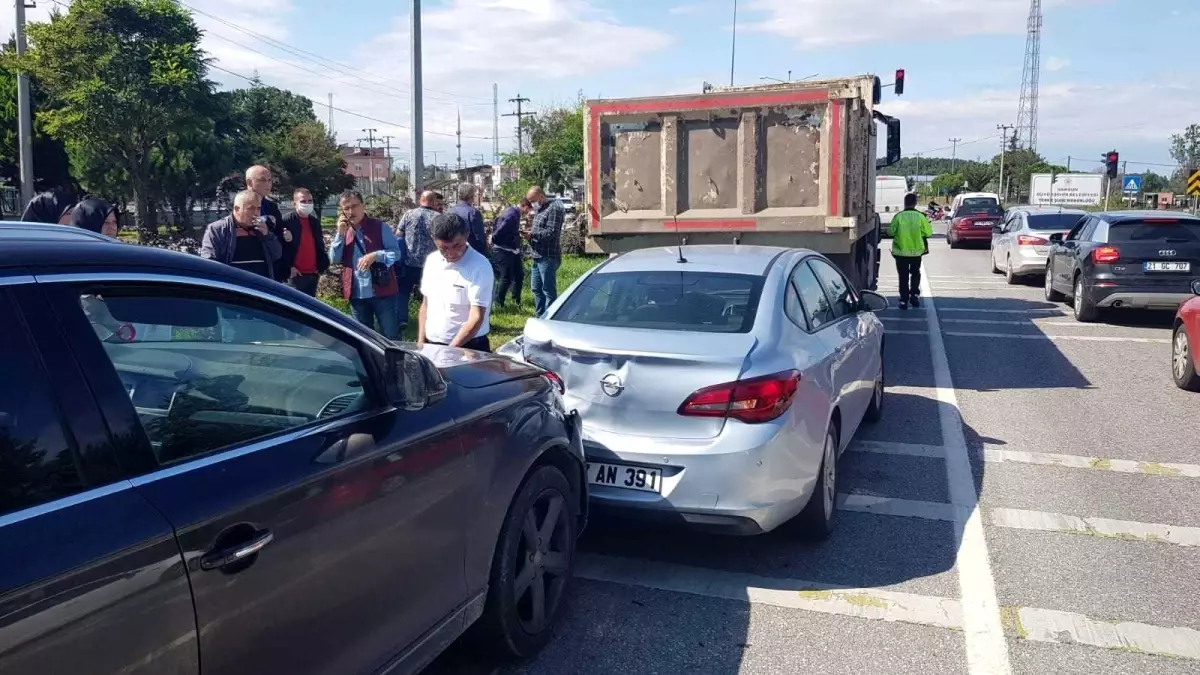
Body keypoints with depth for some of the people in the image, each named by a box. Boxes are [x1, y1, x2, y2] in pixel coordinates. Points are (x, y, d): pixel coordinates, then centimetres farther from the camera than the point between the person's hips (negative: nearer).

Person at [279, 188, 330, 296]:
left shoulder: (315, 221, 12)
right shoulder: (286, 221, -8)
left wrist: (322, 265, 4)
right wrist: (288, 267, -14)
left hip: (313, 273, 6)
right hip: (297, 274, -6)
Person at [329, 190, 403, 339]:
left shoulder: (380, 227, -4)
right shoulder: (343, 231, 10)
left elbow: (396, 253, -7)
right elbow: (334, 259, 3)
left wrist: (375, 255, -24)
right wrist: (340, 233, -8)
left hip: (381, 290, -4)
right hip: (356, 293, 4)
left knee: (391, 335, 1)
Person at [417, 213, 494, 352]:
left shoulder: (480, 266, -15)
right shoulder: (432, 261, 4)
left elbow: (476, 318, -19)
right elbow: (425, 305, 12)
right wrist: (421, 341, 4)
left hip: (468, 348, -5)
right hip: (431, 345, 5)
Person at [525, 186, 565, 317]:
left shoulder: (553, 209, -12)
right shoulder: (540, 209, 19)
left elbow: (551, 232, -19)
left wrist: (533, 234, -22)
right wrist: (530, 234, 5)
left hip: (548, 257, -10)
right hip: (538, 256, 10)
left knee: (548, 290, -5)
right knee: (536, 288, 15)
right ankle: (539, 316, 25)